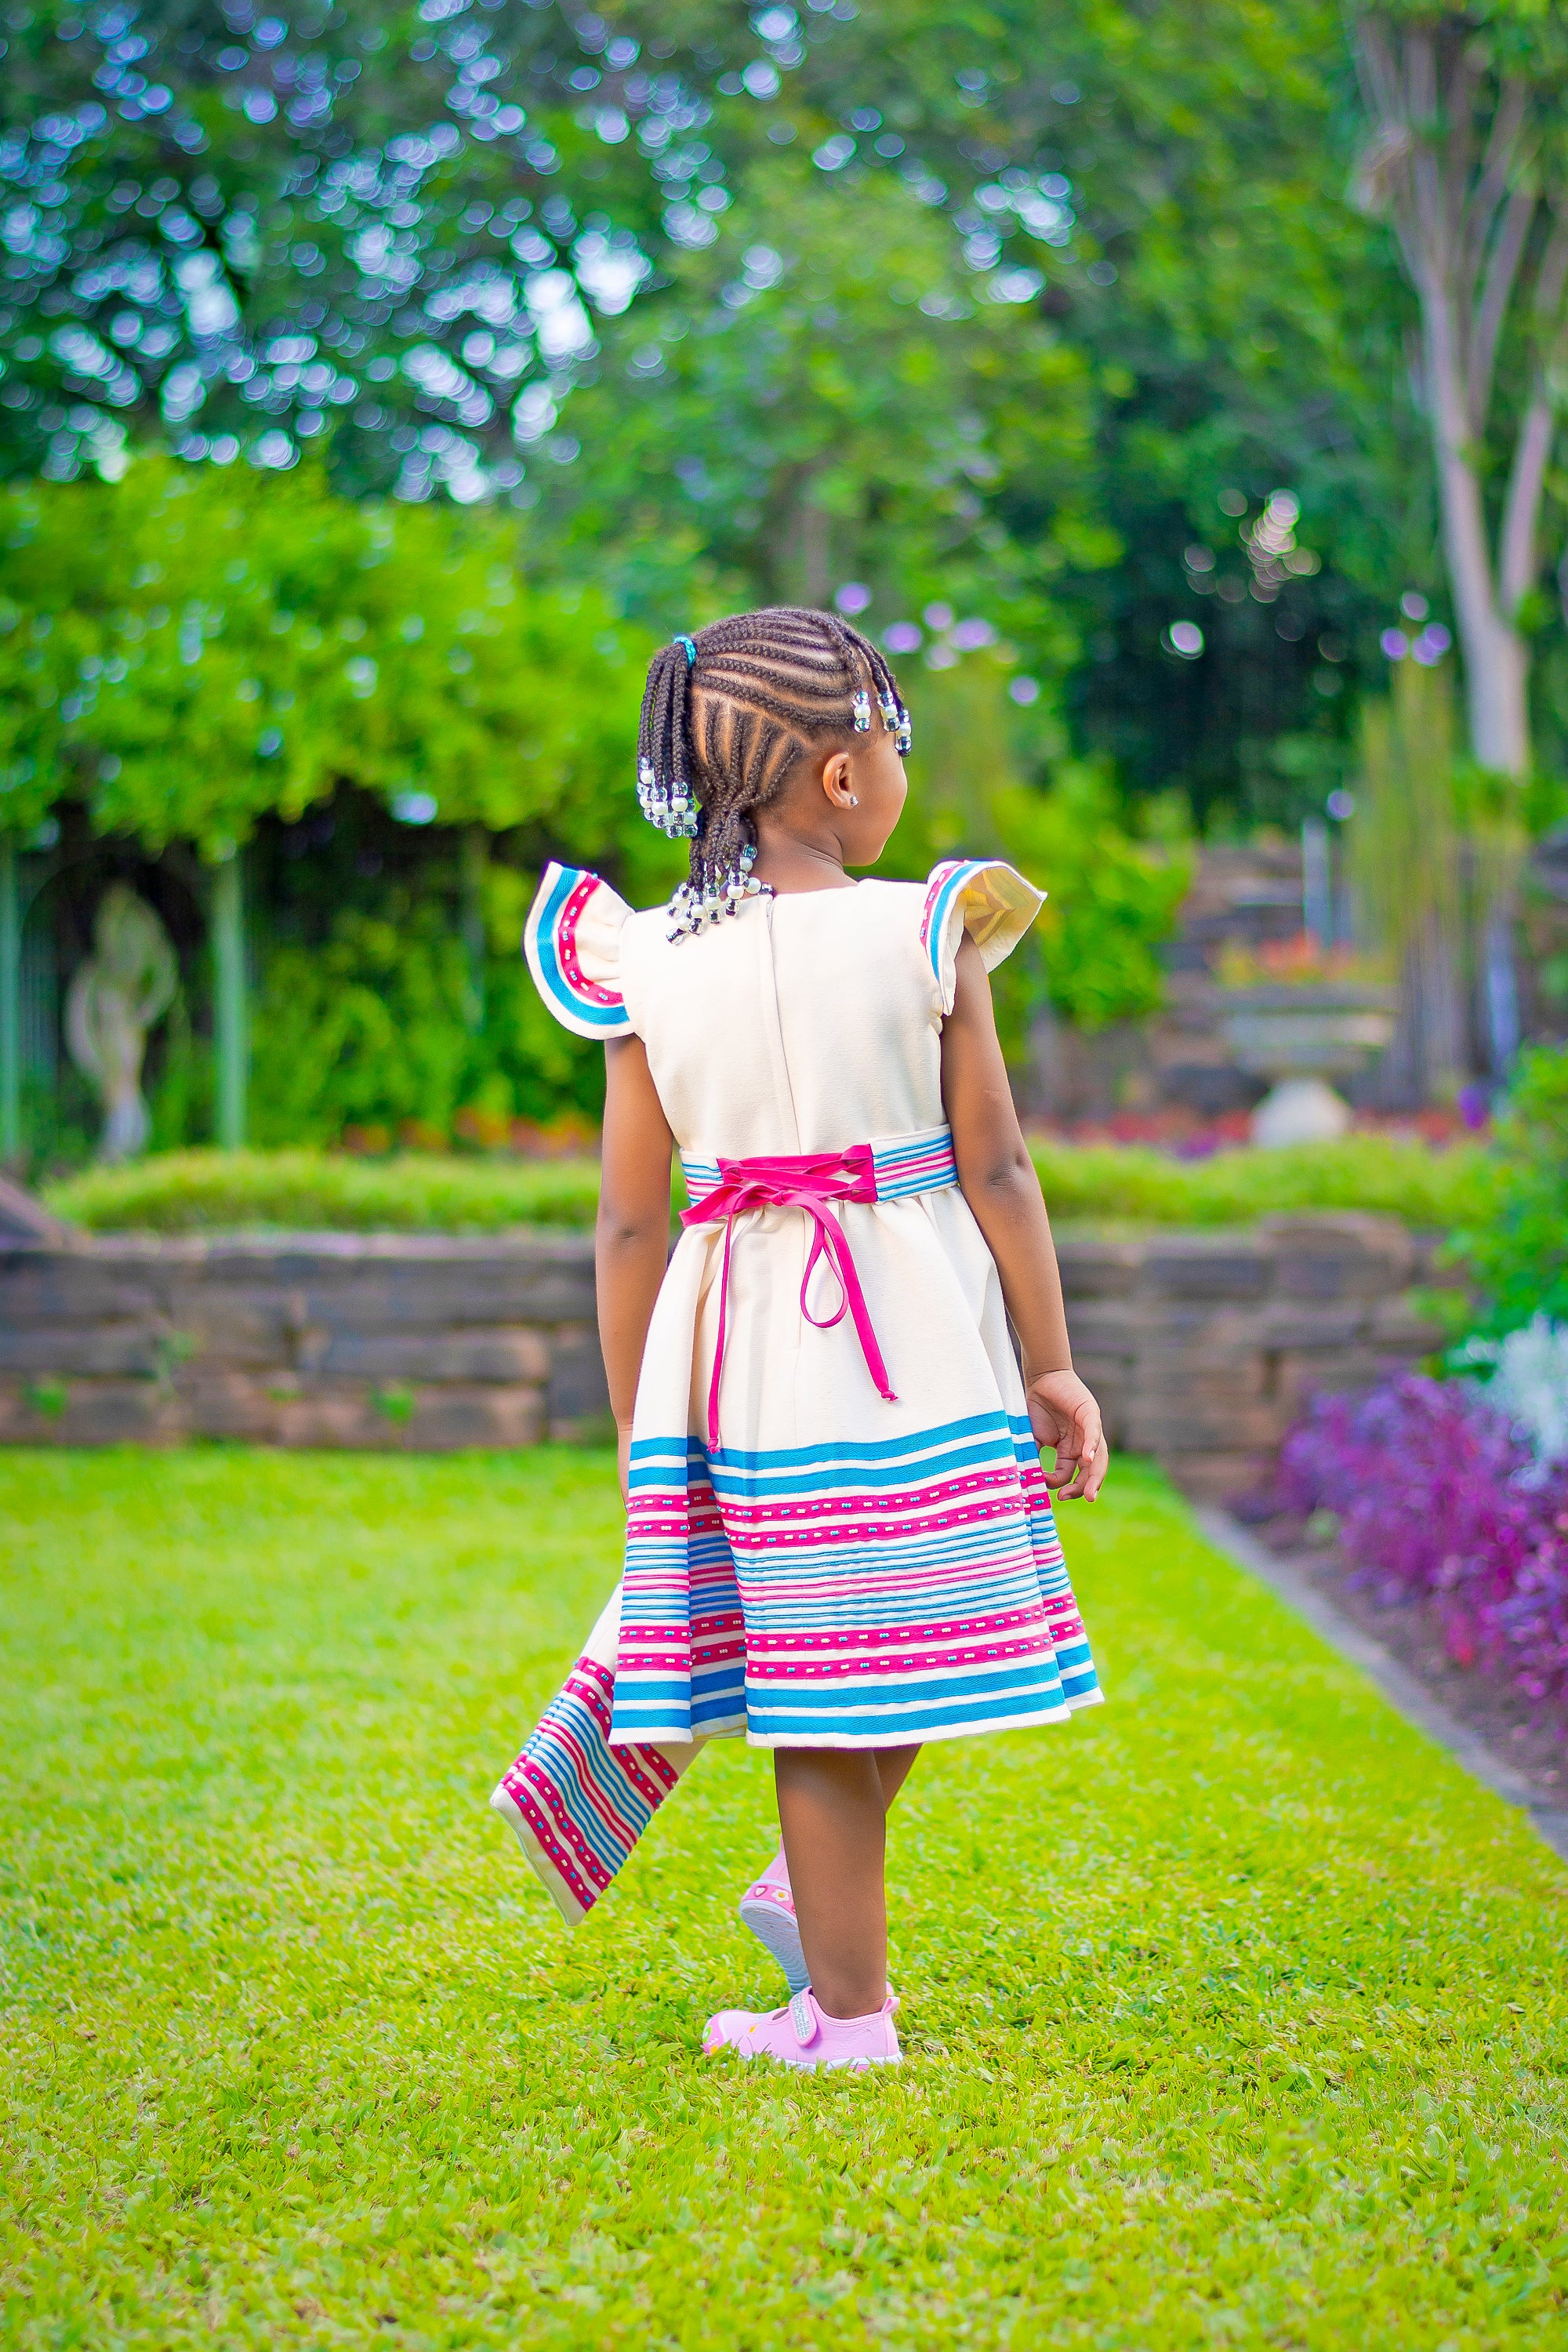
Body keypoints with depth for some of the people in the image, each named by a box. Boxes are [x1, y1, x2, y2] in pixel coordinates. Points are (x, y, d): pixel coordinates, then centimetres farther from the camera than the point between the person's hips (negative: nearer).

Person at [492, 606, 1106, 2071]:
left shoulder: (650, 970, 1)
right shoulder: (926, 935, -5)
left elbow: (629, 1222, 3)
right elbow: (996, 1168, -3)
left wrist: (638, 1433, 11)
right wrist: (1051, 1366, 5)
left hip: (739, 1350, 3)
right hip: (919, 1346, -3)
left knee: (821, 1680, 9)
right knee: (912, 1648, 15)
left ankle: (846, 2014, 16)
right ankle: (816, 1889, 21)